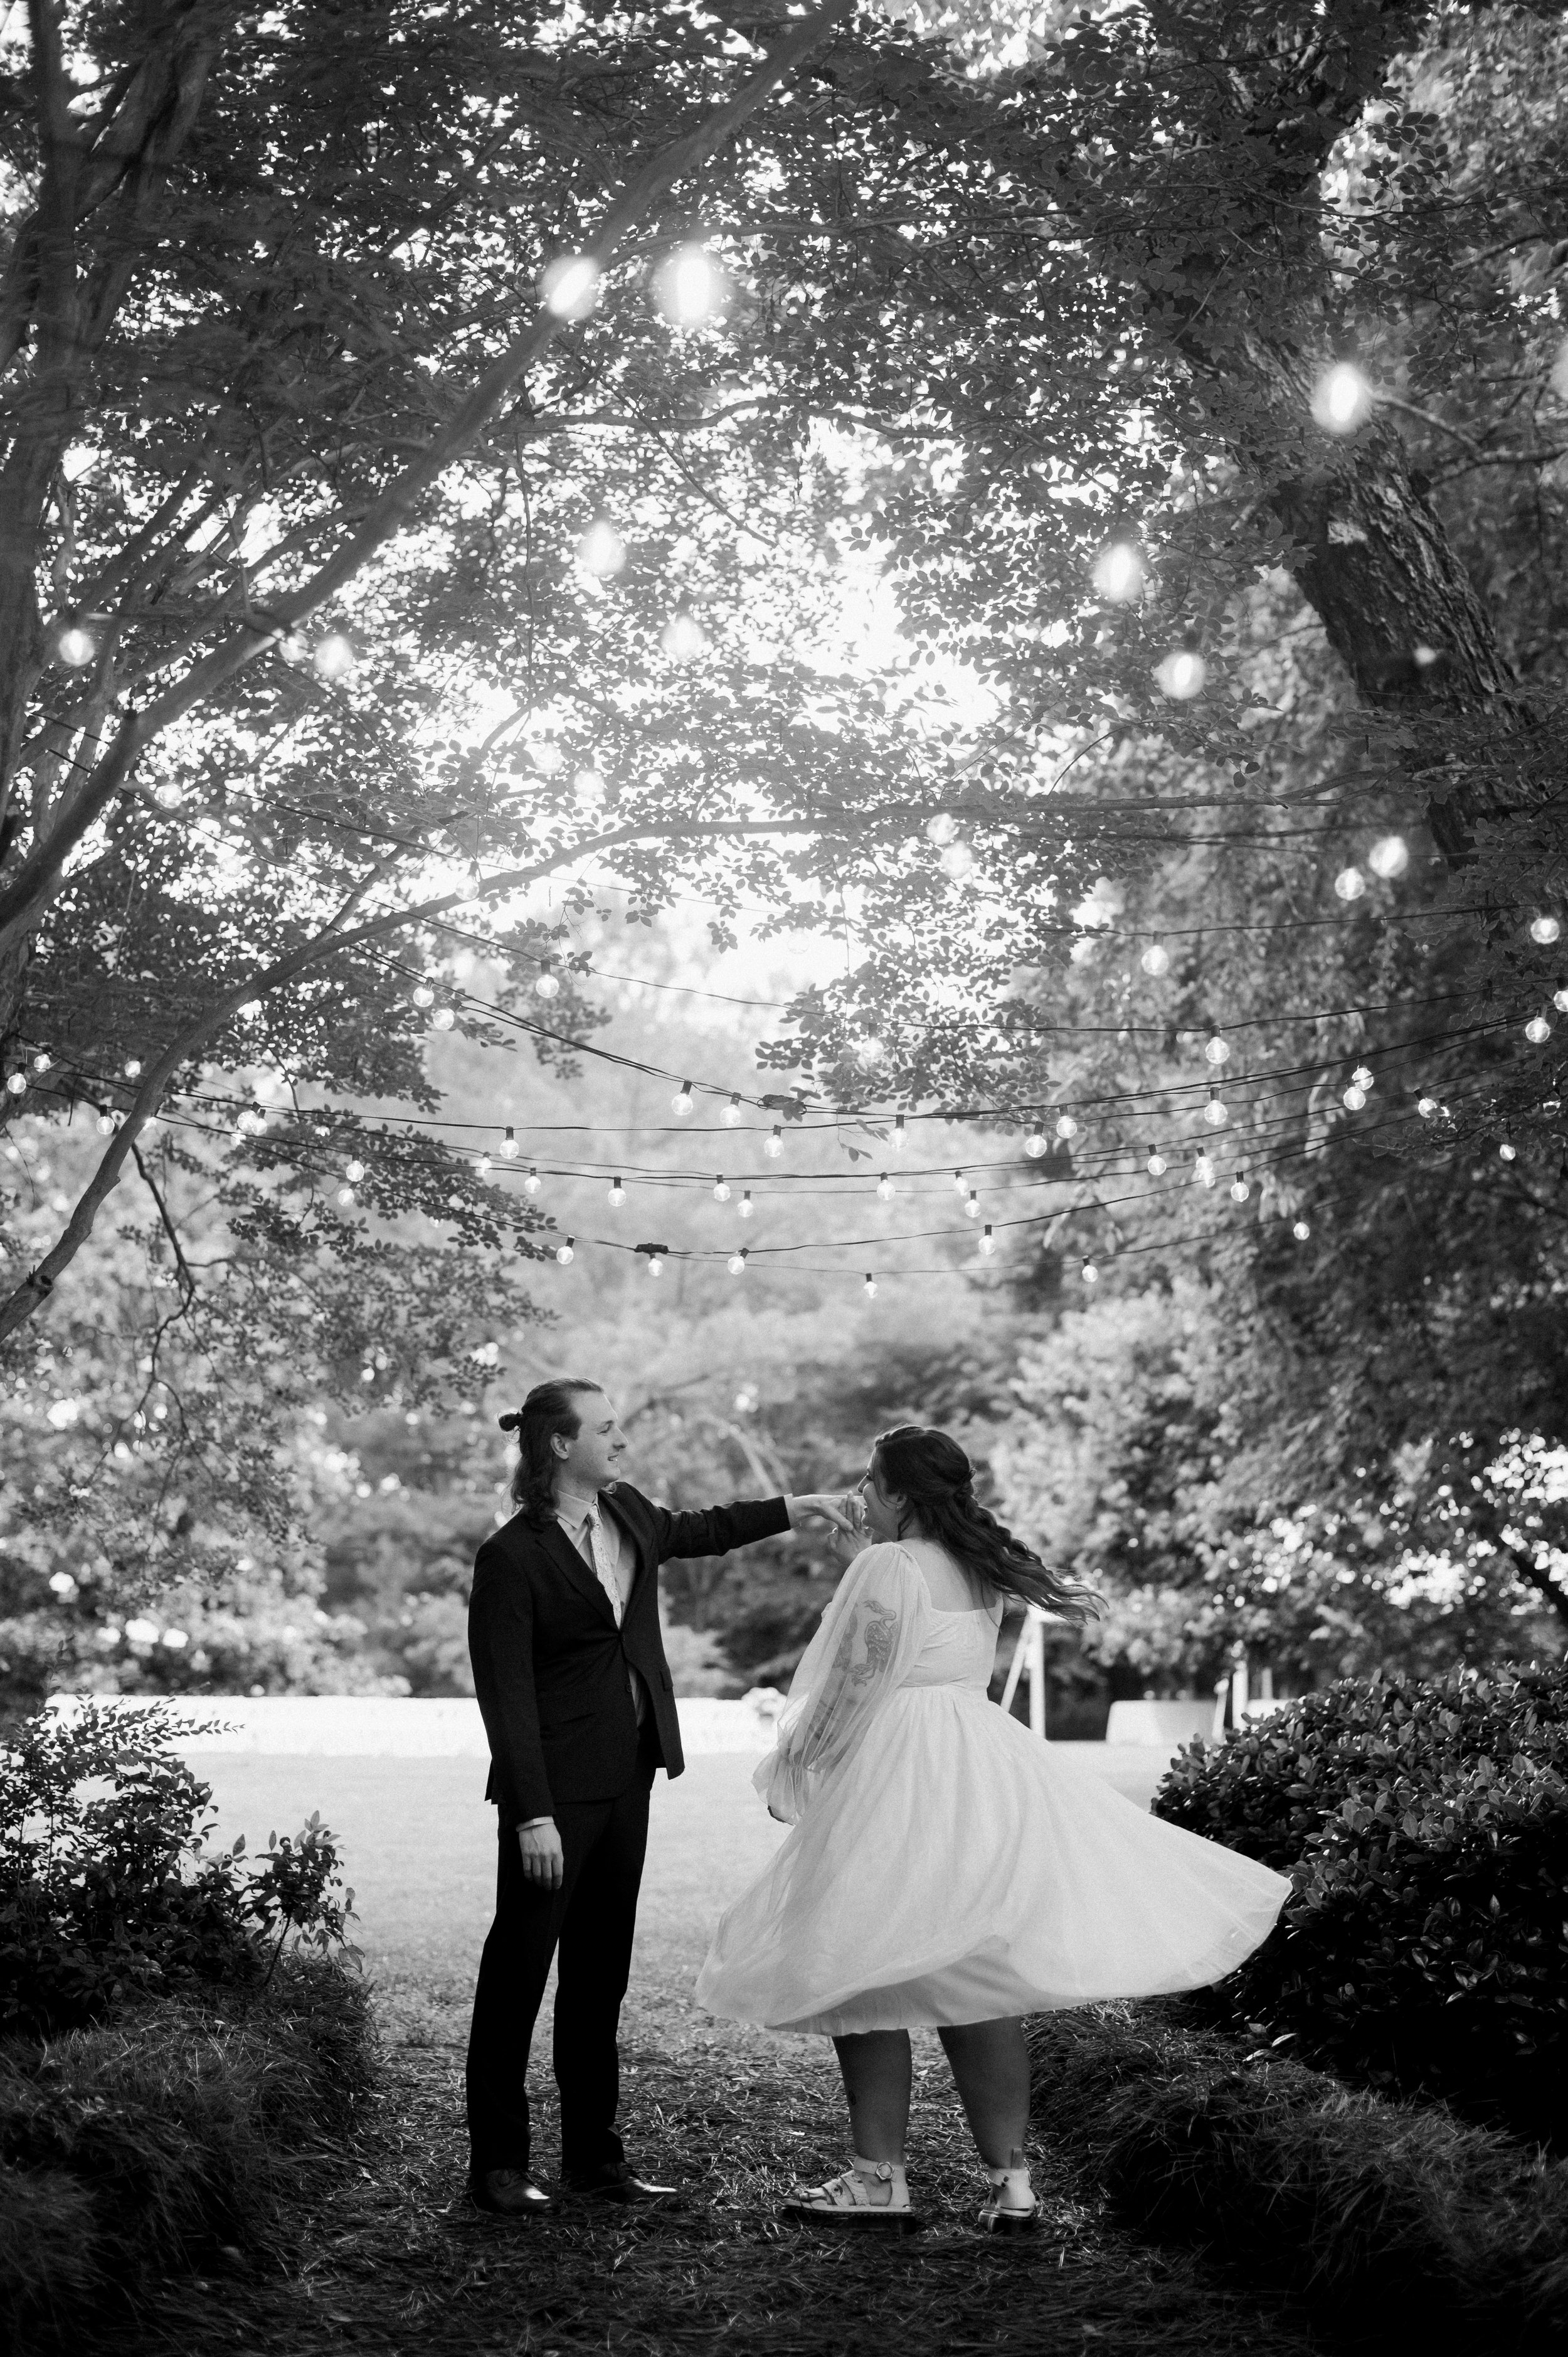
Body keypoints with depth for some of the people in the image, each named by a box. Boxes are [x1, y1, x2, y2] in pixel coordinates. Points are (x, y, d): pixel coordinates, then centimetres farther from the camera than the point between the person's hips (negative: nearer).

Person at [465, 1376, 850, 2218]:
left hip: (626, 1777, 8)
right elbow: (506, 1695, -17)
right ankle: (497, 2163, 6)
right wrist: (533, 1814, -21)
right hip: (557, 1785, -8)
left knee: (602, 1967, 12)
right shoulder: (512, 1557, -14)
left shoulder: (628, 1513, 9)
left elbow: (690, 1531, 34)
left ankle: (594, 2154, 19)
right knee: (519, 1966, -1)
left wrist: (789, 1510, 33)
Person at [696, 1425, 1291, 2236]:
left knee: (864, 1976, 1)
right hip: (982, 1768, 8)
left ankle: (879, 2176, 4)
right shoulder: (976, 1569, 11)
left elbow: (851, 1688, -12)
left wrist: (791, 1773, 0)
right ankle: (1008, 2178, 10)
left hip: (898, 1777, -8)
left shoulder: (887, 1567, -13)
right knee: (973, 1981, 10)